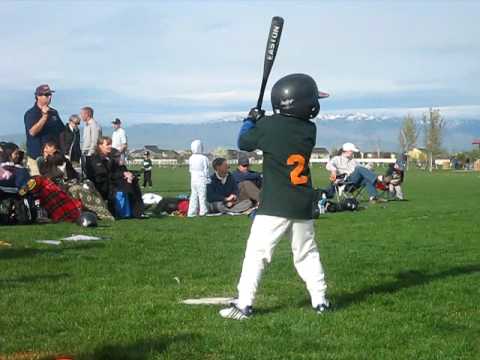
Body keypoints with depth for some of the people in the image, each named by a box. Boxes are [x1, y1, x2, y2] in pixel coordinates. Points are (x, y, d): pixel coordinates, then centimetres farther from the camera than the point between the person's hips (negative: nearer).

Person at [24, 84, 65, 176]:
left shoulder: (54, 112, 14)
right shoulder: (30, 114, -4)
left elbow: (61, 131, 20)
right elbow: (32, 132, -18)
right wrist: (44, 116, -21)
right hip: (37, 157, -5)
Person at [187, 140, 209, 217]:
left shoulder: (191, 158, 6)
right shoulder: (204, 158, -12)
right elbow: (206, 170, -9)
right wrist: (207, 178, 1)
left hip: (193, 179, 6)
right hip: (202, 179, -6)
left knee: (193, 196, 9)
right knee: (202, 196, 0)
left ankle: (191, 212, 8)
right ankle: (203, 211, 1)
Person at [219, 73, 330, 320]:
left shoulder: (269, 126, -9)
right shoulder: (310, 129, 2)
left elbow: (244, 143, 6)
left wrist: (251, 120, 22)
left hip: (274, 206, -4)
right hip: (303, 206, 4)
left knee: (256, 253, -3)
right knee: (307, 253, 16)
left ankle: (244, 305, -7)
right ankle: (320, 301, 18)